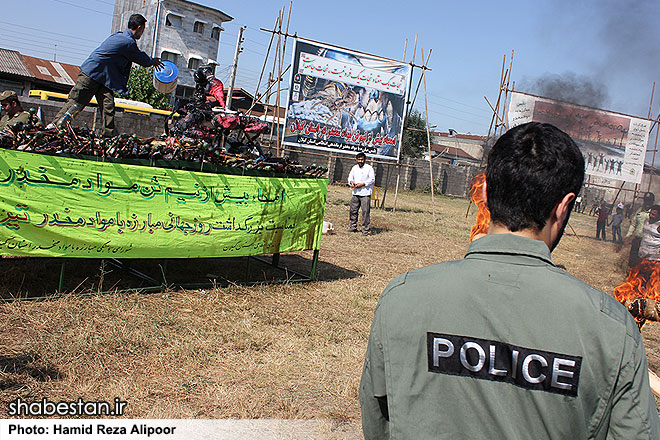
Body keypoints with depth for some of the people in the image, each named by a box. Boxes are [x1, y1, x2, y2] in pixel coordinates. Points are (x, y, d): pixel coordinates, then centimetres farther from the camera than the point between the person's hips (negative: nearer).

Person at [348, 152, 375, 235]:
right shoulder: (354, 168, 14)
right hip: (356, 193, 5)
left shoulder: (369, 168, -2)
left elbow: (372, 179, -7)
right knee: (353, 210, 8)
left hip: (365, 193, -5)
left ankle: (365, 229, -4)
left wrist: (362, 184, -16)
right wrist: (351, 182, -7)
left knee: (365, 211, -8)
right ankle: (353, 227, 22)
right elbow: (350, 177, 17)